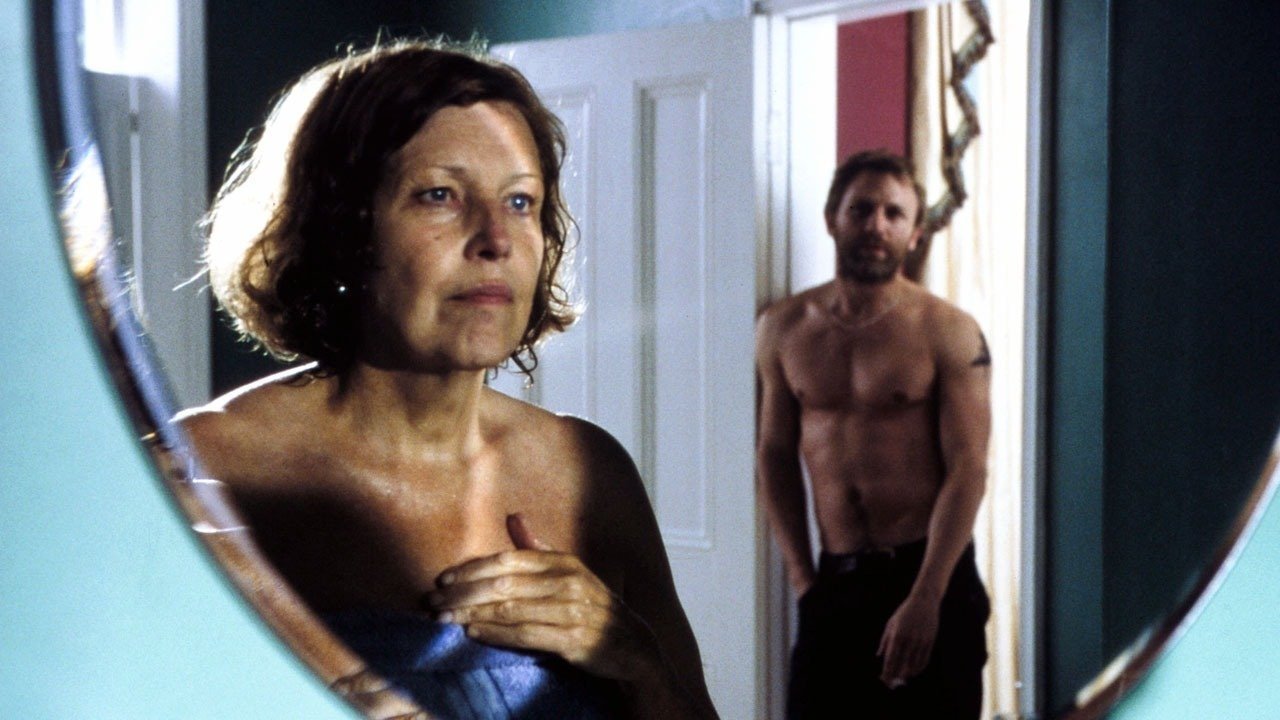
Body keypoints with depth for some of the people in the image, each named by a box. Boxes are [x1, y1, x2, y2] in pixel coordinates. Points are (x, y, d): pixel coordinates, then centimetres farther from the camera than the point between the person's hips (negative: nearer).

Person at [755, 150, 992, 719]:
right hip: (835, 578, 3)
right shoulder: (784, 328, 6)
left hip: (929, 573, -3)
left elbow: (968, 470, -10)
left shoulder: (948, 332, -6)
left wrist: (924, 600, -16)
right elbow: (776, 455, 10)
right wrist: (802, 580, 3)